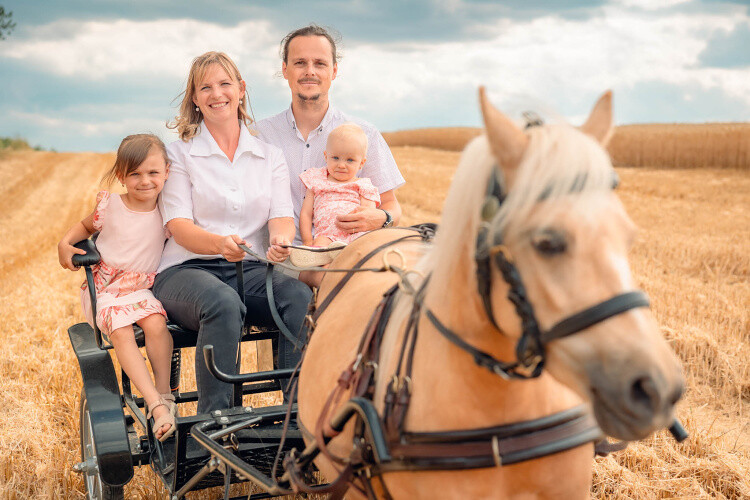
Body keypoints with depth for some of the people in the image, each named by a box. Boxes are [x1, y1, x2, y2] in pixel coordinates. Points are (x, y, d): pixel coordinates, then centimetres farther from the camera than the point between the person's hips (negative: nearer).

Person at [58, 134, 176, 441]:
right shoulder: (109, 206, -1)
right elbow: (86, 226, 19)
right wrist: (65, 243, 2)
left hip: (141, 286, 1)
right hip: (104, 285, -1)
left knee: (156, 324, -30)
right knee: (121, 333, -27)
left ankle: (164, 394, -15)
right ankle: (156, 404, -30)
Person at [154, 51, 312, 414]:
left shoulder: (269, 155, 15)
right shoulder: (179, 154, 6)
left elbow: (282, 215, 3)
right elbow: (178, 226, -5)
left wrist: (281, 241, -23)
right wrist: (220, 244, -28)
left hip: (251, 269, 3)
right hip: (187, 270, -2)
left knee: (301, 297, -30)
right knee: (223, 303, -37)